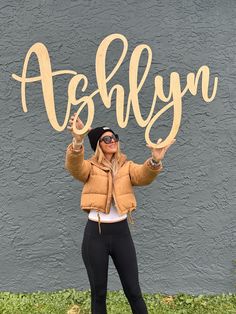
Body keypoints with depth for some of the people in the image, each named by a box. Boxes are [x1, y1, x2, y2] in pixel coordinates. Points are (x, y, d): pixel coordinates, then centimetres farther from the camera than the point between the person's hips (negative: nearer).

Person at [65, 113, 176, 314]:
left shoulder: (127, 166, 4)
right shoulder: (90, 167, -2)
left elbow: (143, 176, -16)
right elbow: (73, 166, -24)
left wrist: (155, 161, -38)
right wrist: (78, 141, -44)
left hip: (121, 231, 2)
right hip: (95, 233, -1)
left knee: (133, 291, 12)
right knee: (98, 292, 16)